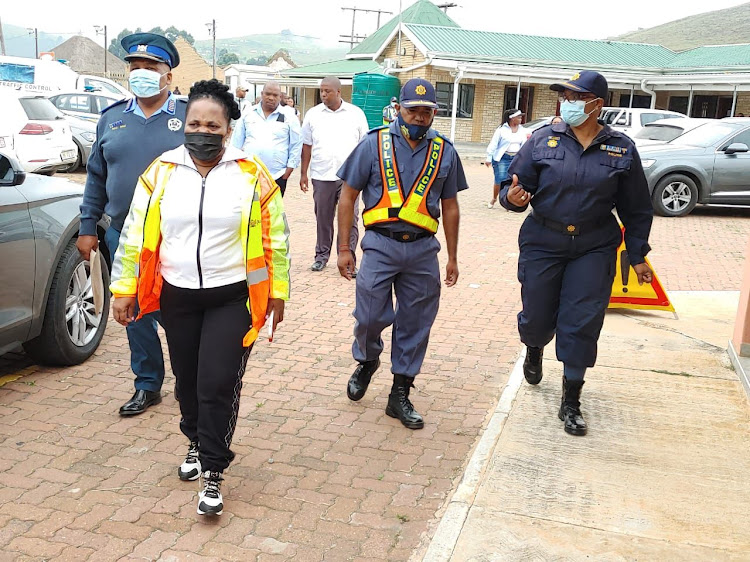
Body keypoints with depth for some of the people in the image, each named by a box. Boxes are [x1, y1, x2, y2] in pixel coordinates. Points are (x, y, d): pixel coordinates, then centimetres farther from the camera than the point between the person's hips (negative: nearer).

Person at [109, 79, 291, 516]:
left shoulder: (252, 176, -6)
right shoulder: (161, 173, -1)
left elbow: (276, 239, -1)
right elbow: (135, 235, 3)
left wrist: (278, 291, -1)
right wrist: (123, 289, 2)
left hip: (232, 298, -3)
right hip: (177, 296, 3)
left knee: (218, 384, -6)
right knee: (187, 380, 16)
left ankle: (213, 473, 9)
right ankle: (198, 442, 42)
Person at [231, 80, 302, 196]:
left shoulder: (289, 118, 2)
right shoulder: (248, 114, 7)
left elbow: (296, 146, 3)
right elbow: (237, 142, 12)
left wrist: (288, 172, -2)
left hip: (277, 177, -1)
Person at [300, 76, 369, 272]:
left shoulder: (356, 114, 5)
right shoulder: (313, 114, 8)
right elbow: (307, 146, 9)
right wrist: (303, 173, 5)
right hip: (321, 176, 1)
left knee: (350, 219, -4)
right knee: (323, 218, 9)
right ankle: (321, 255, 21)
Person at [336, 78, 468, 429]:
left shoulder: (444, 152, 6)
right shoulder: (374, 144, -2)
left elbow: (450, 207, 13)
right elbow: (348, 196, 2)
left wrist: (452, 258, 13)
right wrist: (343, 248, -1)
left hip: (423, 249, 2)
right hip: (380, 245, -2)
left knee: (415, 326, 7)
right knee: (371, 317, -2)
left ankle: (400, 394, 22)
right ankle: (367, 361, 32)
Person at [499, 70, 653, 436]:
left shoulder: (621, 149, 0)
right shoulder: (543, 140, -2)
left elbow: (636, 210, 7)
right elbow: (515, 187, -1)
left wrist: (637, 256, 8)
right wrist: (512, 197, -25)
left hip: (594, 250, 0)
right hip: (543, 244, 0)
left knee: (582, 325, -2)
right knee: (537, 317, 8)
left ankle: (571, 403, 12)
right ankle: (534, 351, 46)